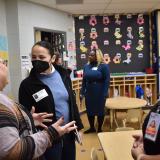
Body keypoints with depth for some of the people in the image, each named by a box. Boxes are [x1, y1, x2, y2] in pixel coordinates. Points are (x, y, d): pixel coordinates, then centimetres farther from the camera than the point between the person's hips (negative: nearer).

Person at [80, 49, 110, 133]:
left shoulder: (103, 66, -10)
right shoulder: (86, 66, 5)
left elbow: (106, 81, -12)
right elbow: (84, 80, 8)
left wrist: (105, 94, -17)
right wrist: (82, 92, 5)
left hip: (100, 93, -4)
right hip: (89, 93, 5)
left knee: (100, 110, 9)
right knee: (89, 110, 12)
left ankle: (99, 129, 27)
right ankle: (92, 127, 31)